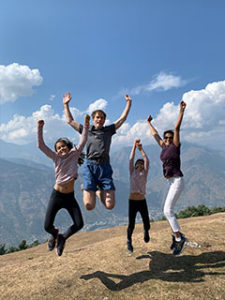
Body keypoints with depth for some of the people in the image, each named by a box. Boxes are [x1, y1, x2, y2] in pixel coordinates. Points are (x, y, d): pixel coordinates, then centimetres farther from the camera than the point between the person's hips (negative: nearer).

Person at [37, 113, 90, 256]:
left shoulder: (74, 155, 4)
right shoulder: (56, 158, 2)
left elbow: (82, 142, -8)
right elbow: (41, 145, -5)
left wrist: (86, 126, -17)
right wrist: (40, 129, -14)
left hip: (70, 197, 1)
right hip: (57, 195, 0)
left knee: (79, 224, -4)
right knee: (47, 226, -2)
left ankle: (63, 237, 26)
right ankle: (55, 234, 37)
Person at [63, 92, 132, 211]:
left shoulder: (109, 130, 19)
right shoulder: (87, 130, 17)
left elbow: (122, 118, 20)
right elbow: (70, 120, 22)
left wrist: (128, 103, 22)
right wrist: (66, 104, 24)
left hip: (105, 166, 1)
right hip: (90, 166, -1)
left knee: (110, 205, -6)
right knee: (89, 205, -8)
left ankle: (101, 191, 25)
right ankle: (87, 189, 24)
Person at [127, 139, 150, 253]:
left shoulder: (144, 173, 6)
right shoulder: (132, 172, 5)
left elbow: (147, 161, -4)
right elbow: (131, 159, -4)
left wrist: (141, 149, -5)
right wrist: (134, 145, -6)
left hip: (142, 202, 1)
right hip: (132, 202, -1)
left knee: (147, 224, 3)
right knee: (131, 225, -2)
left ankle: (146, 231, 41)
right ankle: (129, 240, 27)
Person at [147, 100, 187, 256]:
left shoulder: (175, 145, -5)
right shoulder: (164, 146, 12)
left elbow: (177, 128, -15)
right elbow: (155, 134, 25)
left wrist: (181, 111, -20)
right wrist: (149, 123, 35)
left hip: (177, 180, -8)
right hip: (171, 181, 8)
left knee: (167, 210, -12)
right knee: (167, 210, 11)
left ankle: (179, 238, 0)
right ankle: (177, 235, 25)